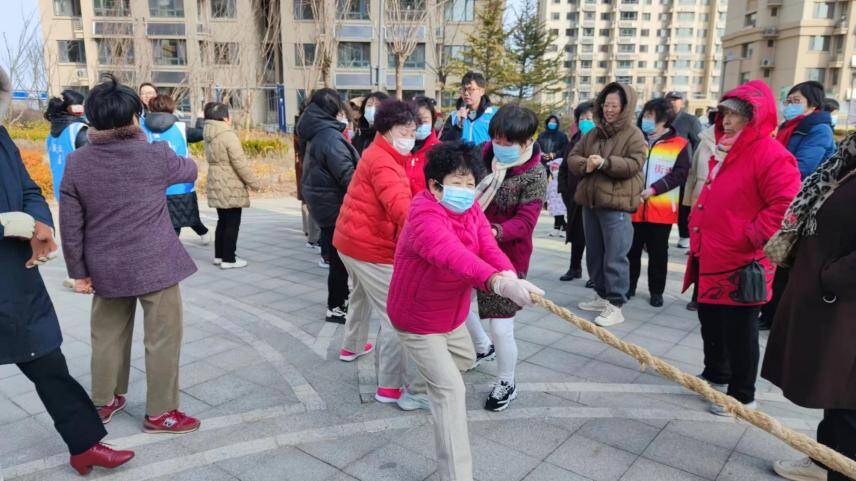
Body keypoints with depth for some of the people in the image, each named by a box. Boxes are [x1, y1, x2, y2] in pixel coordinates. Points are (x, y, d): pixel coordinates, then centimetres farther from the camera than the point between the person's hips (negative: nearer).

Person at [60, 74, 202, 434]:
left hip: (106, 269, 4)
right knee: (162, 338, 7)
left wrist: (79, 272, 8)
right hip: (155, 265, -4)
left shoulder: (77, 163, -4)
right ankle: (159, 412, 15)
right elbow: (189, 171, 11)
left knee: (108, 336, 20)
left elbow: (71, 226, -2)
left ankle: (103, 402, 35)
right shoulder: (155, 155, -11)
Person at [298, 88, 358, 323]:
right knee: (340, 260, 2)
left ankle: (341, 298, 32)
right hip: (336, 209, -9)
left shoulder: (317, 135, 12)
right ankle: (336, 308, 12)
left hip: (325, 205, 9)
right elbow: (348, 176, -23)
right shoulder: (330, 138, -19)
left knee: (338, 258, 19)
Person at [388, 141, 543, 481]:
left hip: (450, 315, 9)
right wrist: (499, 283, -66)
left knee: (465, 359, 31)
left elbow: (489, 248, -19)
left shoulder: (470, 209, -5)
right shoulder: (424, 216, -31)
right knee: (451, 390, -12)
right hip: (417, 321, -8)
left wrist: (509, 274, -42)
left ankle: (433, 387, 62)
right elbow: (454, 257, -50)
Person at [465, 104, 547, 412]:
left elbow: (525, 222, -23)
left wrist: (495, 232, -42)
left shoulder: (534, 176, -17)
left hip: (507, 256, -6)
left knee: (501, 328, -2)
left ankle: (506, 384, 26)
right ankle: (482, 346, 48)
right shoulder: (487, 156, 0)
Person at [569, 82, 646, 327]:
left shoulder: (633, 135, -3)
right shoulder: (593, 134, 15)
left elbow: (634, 164, -15)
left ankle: (615, 305, -1)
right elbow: (573, 157, 11)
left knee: (615, 256, -7)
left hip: (616, 204, -7)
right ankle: (602, 296, 28)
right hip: (590, 201, 7)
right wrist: (585, 164, -11)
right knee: (594, 253, 15)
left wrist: (604, 163, -24)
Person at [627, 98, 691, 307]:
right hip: (634, 207, 3)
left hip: (661, 210, -2)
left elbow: (679, 173, -7)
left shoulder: (680, 144, 0)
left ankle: (656, 291, 19)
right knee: (631, 249, 9)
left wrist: (653, 189, -17)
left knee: (658, 252, 7)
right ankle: (629, 286, 23)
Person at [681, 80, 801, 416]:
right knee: (710, 321, 21)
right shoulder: (726, 151, 14)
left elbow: (786, 206, -23)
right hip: (710, 260, 9)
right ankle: (715, 375, 40)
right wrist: (698, 226, 16)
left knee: (739, 331, 4)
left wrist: (752, 237, -22)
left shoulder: (771, 155, -16)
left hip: (741, 264, -9)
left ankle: (742, 396, 19)